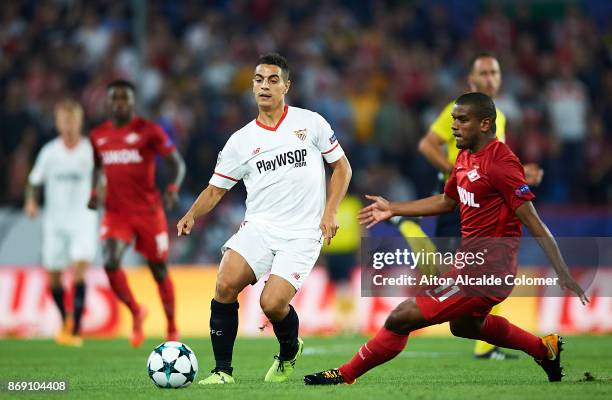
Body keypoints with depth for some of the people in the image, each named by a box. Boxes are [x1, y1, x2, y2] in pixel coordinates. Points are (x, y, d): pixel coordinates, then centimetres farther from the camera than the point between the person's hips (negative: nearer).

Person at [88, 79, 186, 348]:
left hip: (148, 211, -2)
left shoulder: (148, 131, -5)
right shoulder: (98, 136, 8)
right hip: (116, 212, 2)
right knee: (110, 262, -22)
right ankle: (136, 313, 2)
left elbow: (176, 163, -6)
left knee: (159, 271, 7)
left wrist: (172, 189, -24)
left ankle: (172, 329, 25)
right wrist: (93, 192, 6)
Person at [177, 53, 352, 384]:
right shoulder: (241, 140, 9)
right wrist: (191, 216, -9)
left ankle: (289, 353, 17)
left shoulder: (310, 122, 5)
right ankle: (222, 371, -11)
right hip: (258, 226, 2)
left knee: (272, 304, -18)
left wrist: (330, 211, -2)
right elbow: (215, 189, 11)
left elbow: (341, 166, 11)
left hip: (302, 233, -2)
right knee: (225, 284, -23)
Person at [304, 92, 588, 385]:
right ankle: (545, 348, 46)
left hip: (486, 271, -10)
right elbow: (447, 201, 25)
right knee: (464, 325, 36)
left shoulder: (501, 163, -21)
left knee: (401, 318, -10)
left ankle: (345, 376, 7)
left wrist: (563, 275, -24)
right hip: (473, 263, 10)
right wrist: (393, 209, 25)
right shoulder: (465, 157, 7)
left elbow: (534, 224, -22)